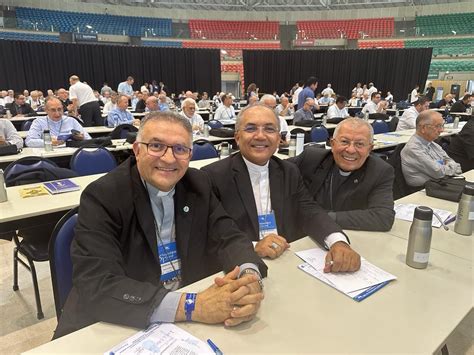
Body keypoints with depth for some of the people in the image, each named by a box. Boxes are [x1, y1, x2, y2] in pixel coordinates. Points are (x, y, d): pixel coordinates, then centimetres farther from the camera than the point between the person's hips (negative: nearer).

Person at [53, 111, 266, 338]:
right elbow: (95, 285, -25)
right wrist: (192, 306, -32)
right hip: (121, 326, -2)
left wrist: (250, 276, -25)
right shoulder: (102, 196, -16)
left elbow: (229, 237, -3)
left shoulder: (198, 185, -2)